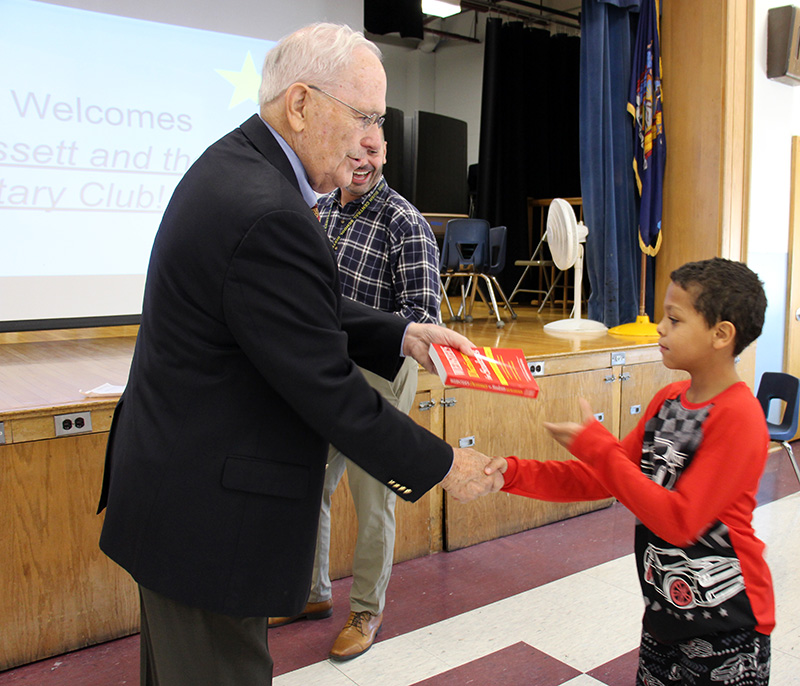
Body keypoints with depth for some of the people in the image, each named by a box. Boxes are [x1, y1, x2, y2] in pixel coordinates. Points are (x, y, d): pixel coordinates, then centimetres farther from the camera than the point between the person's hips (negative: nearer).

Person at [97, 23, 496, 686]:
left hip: (171, 477, 10)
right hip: (209, 513, -10)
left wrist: (401, 335, 0)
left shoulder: (236, 164, 4)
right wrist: (442, 465, -12)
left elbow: (310, 309, 10)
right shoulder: (268, 214, -28)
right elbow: (326, 388, -23)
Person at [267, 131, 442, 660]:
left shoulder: (405, 222, -14)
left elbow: (421, 314, -18)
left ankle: (368, 611, 28)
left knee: (372, 501, 6)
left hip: (377, 374, -7)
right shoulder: (321, 210, 8)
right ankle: (314, 593, 38)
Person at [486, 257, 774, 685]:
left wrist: (595, 445, -27)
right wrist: (514, 475, -9)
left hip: (725, 625, -7)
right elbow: (604, 479, 3)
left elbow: (678, 520, -28)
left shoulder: (738, 417, -23)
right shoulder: (668, 400, 2)